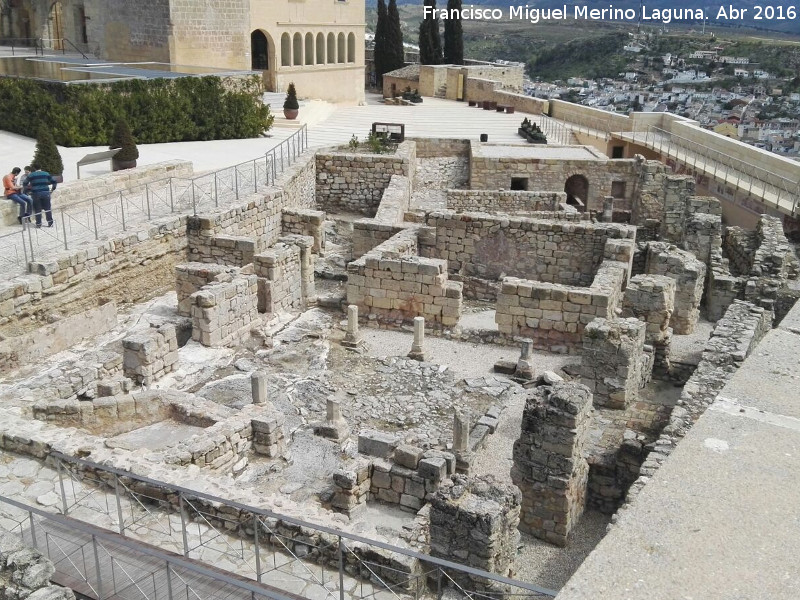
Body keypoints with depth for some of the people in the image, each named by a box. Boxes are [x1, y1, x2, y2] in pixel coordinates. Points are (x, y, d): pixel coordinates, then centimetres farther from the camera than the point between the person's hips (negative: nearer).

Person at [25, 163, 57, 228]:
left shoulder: (31, 175, 4)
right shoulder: (46, 174, 9)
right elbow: (53, 181, 9)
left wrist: (29, 188, 20)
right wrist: (53, 188, 22)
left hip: (36, 194, -1)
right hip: (46, 193, 1)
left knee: (37, 210, 5)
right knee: (48, 209, 6)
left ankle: (38, 224, 6)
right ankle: (50, 223, 6)